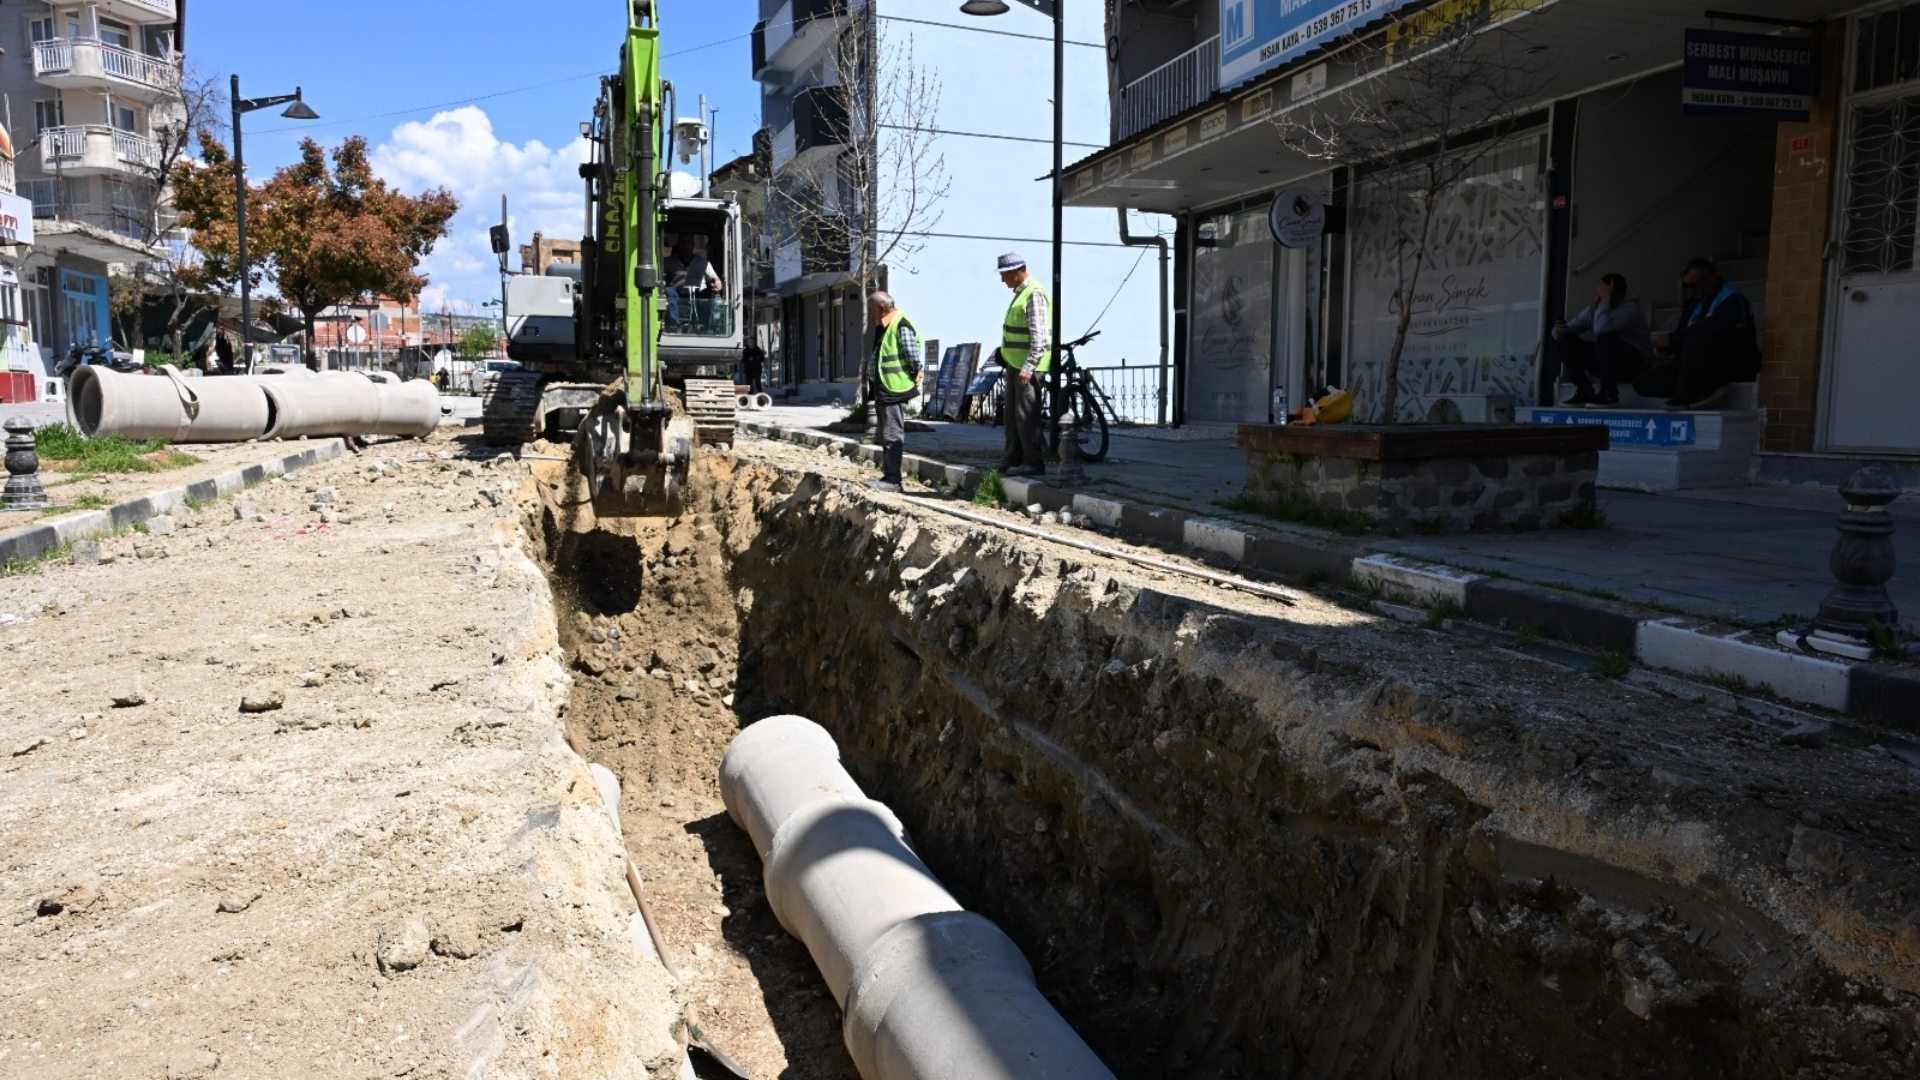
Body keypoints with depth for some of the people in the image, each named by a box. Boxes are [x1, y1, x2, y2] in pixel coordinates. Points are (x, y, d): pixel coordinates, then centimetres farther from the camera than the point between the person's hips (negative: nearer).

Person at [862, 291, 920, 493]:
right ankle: (888, 474, 22)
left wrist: (915, 376, -7)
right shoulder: (882, 327, 14)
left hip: (895, 390, -10)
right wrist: (867, 376, 17)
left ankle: (892, 479, -4)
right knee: (886, 435, 15)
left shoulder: (901, 326, -16)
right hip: (882, 389, 10)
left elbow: (914, 356, -19)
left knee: (892, 435, -7)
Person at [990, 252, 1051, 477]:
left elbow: (1039, 336, -21)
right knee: (1012, 415, 15)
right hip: (1015, 364, 10)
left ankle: (1034, 462, -1)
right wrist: (1004, 352, 20)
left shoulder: (1035, 295, -15)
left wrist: (1028, 367, -25)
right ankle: (1012, 459, 24)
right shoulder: (1020, 293, 15)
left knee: (1026, 416, -7)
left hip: (1028, 366, -10)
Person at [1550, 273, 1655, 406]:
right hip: (1607, 362, 7)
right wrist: (1559, 330, -24)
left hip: (1636, 362, -7)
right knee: (1564, 341, -9)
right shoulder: (1593, 309, 1)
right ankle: (1585, 391, -5)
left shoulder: (1630, 308, -20)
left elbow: (1601, 328, -39)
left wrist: (1605, 299, -32)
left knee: (1605, 338, -35)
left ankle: (1609, 394, -23)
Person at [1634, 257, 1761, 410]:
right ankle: (1706, 389, -12)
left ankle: (1685, 397, -25)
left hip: (1735, 367, -8)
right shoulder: (1694, 303, 16)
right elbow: (1683, 332, 13)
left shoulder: (1732, 299, -9)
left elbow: (1710, 329, -24)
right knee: (1643, 383, -5)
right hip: (1701, 369, 8)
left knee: (1696, 339, -38)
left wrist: (1671, 339, -21)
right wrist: (1670, 346, -11)